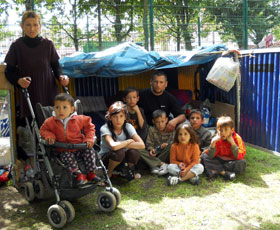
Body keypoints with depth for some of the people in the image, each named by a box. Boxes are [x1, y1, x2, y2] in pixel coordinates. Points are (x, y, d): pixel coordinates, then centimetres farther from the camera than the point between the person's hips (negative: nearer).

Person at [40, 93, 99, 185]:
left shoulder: (79, 119, -7)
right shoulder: (50, 122, -5)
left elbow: (89, 126, 5)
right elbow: (43, 130, 10)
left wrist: (89, 139, -7)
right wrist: (49, 136, -12)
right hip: (65, 150, -1)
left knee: (89, 151, -21)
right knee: (67, 157, -31)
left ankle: (91, 173, -6)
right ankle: (79, 174, -18)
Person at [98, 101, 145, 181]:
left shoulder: (128, 127, -15)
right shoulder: (105, 128, -25)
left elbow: (142, 145, -27)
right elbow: (114, 146, -43)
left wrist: (121, 145, -30)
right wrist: (129, 141, -26)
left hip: (122, 159, 4)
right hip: (105, 158, -3)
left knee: (134, 151, -29)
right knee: (120, 152, -35)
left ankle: (130, 172, 2)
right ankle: (108, 173, -8)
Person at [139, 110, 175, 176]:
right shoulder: (152, 130, -1)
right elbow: (149, 143, -2)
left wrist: (167, 144, -28)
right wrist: (151, 149, -23)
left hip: (165, 153, -2)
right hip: (155, 153, 2)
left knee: (171, 146, -33)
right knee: (140, 151, -23)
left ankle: (155, 165, -26)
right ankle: (162, 164, -29)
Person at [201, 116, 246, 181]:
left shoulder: (237, 138, -14)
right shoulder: (216, 139, -9)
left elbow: (239, 156, -23)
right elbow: (211, 156, -12)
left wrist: (232, 143, -29)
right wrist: (213, 143, -26)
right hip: (219, 161, 3)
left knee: (242, 163, -33)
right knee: (204, 156, -16)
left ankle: (216, 170, -23)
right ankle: (224, 172, -27)